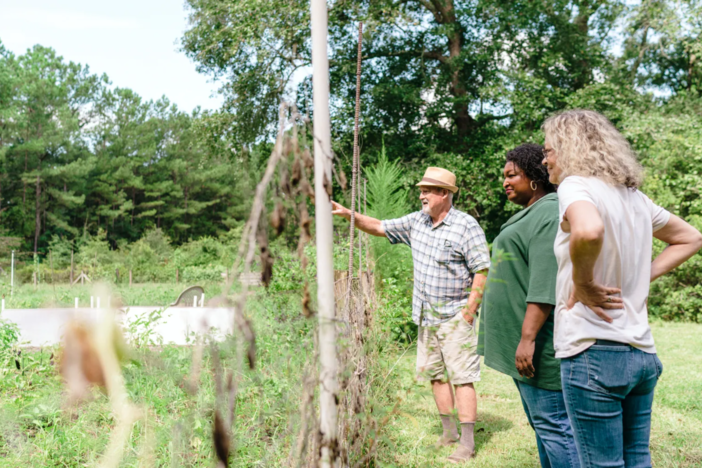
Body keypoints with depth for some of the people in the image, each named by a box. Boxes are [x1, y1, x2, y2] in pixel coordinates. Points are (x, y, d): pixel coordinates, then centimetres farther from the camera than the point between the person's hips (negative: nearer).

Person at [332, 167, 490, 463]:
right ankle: (449, 431, 24)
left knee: (461, 377, -6)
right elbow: (379, 228, 14)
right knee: (434, 375, 12)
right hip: (426, 317, 7)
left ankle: (467, 442, 0)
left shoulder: (466, 226, -12)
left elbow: (482, 271, -13)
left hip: (455, 317, -7)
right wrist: (347, 213, 2)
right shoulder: (416, 222, 7)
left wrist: (468, 314, -15)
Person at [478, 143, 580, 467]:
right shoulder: (529, 215, 19)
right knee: (540, 423, 16)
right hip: (521, 344, 11)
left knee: (552, 425, -5)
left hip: (538, 345, -11)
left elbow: (545, 286, -24)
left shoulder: (551, 214, -15)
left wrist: (528, 337, -26)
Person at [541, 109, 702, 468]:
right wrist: (645, 275, 15)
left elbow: (589, 231, -34)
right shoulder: (634, 197, 13)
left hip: (593, 352, -8)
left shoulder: (576, 186, -10)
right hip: (642, 352, 8)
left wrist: (582, 283, -17)